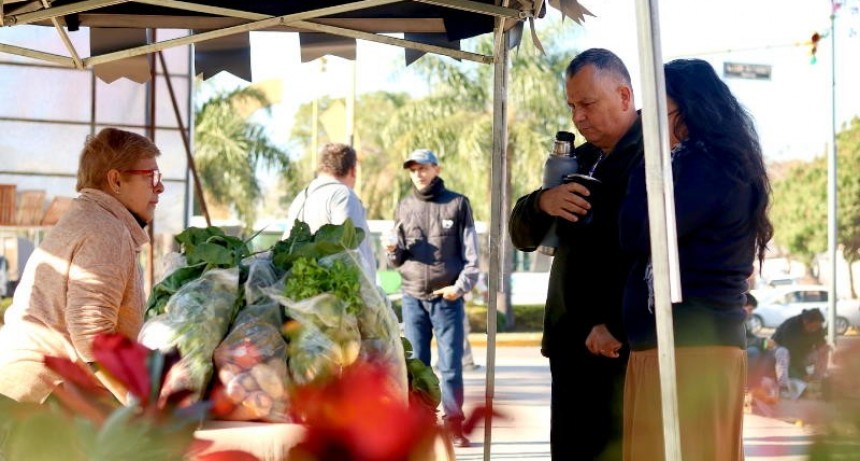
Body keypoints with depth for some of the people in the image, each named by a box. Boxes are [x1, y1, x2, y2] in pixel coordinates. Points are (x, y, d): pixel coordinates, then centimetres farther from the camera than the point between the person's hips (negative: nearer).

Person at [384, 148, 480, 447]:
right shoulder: (404, 207, 12)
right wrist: (394, 251, -11)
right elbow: (397, 260, 12)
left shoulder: (457, 204, 4)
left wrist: (461, 286, -12)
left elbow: (471, 254, 1)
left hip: (448, 298, -3)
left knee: (451, 365, -2)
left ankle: (454, 426, 3)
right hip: (413, 298, 3)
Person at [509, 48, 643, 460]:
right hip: (571, 345, 8)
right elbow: (523, 236, 17)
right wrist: (542, 203, -5)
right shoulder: (580, 160, 19)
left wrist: (617, 328, -19)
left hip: (621, 348, -8)